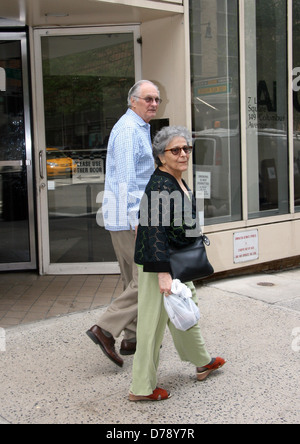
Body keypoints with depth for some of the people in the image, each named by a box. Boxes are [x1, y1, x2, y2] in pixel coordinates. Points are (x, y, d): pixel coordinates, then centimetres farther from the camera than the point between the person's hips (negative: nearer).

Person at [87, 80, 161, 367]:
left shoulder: (138, 129, 21)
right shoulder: (129, 130, -13)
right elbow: (125, 180, -21)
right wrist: (136, 220, -25)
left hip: (126, 218, 11)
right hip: (128, 217, -11)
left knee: (134, 281, 14)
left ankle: (132, 339, 21)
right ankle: (106, 328, -8)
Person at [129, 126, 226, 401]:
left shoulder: (179, 182, 9)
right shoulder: (160, 185, -22)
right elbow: (155, 230, -28)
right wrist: (163, 273, -31)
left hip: (178, 262, 10)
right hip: (158, 265, -10)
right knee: (154, 322, -1)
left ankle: (202, 363, 44)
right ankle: (142, 388, 10)